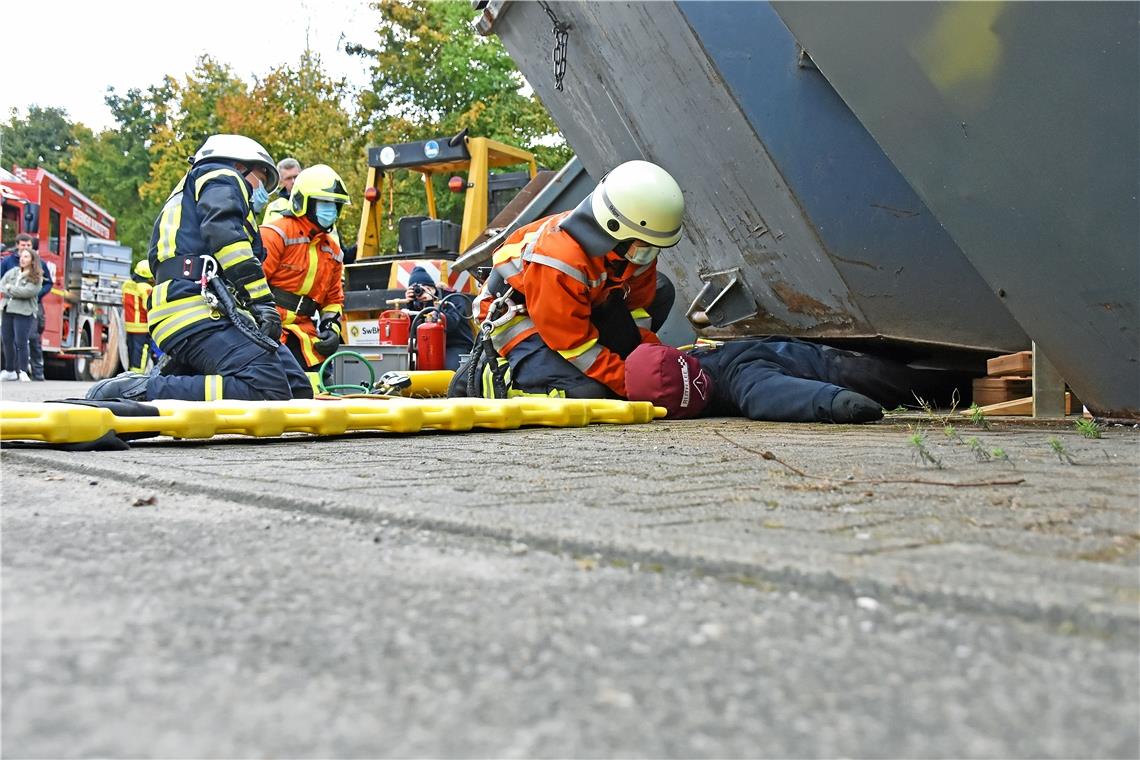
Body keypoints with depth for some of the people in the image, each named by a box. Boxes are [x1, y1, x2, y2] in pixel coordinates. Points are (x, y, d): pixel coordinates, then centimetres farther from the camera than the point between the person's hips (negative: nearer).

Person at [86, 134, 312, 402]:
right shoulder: (222, 177, 13)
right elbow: (224, 233, -9)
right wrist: (262, 302, -15)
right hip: (201, 311, -10)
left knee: (297, 389, -5)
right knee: (269, 390, -29)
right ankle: (143, 391, -25)